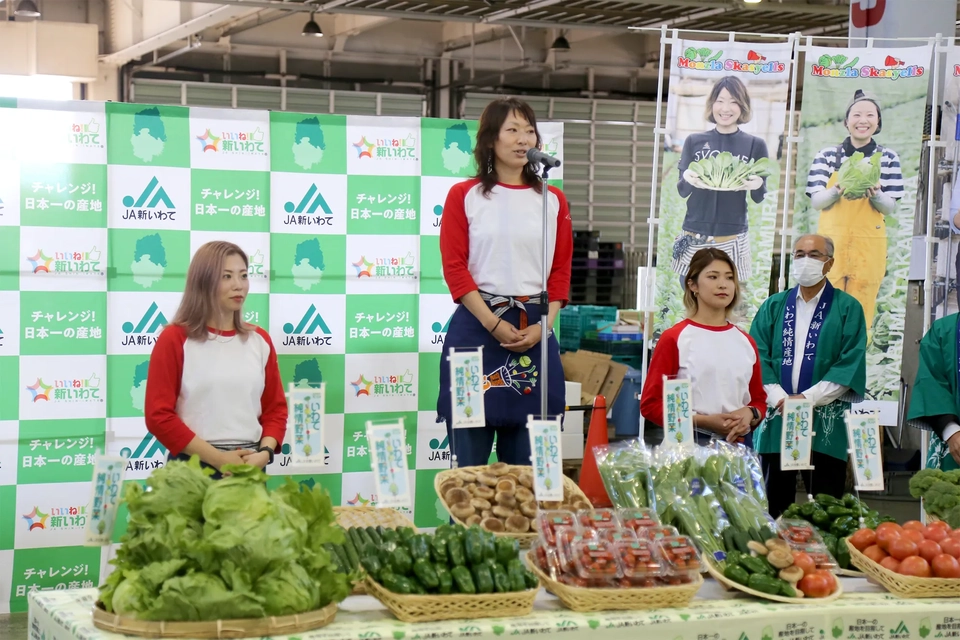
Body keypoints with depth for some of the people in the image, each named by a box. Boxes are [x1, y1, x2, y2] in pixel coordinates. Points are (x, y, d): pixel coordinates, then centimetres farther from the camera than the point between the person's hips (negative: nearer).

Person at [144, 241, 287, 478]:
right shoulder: (175, 339, -4)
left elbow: (275, 408, 12)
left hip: (250, 466, 4)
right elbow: (159, 415, -9)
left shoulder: (260, 340, 9)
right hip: (194, 466, -4)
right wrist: (217, 458, -14)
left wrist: (265, 453, -7)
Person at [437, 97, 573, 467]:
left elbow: (561, 270, 9)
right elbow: (455, 267, -3)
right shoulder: (464, 196, 3)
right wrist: (494, 325, -12)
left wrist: (542, 326, -6)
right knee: (470, 454, -2)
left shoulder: (553, 200, 11)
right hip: (476, 325, -2)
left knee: (528, 456, 4)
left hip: (534, 332, 3)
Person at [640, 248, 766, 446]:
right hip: (689, 444, -4)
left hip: (739, 445, 4)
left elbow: (758, 400, 20)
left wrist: (750, 414, -3)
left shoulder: (746, 341, 12)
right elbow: (650, 404, -5)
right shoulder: (674, 339, -2)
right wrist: (703, 421, -15)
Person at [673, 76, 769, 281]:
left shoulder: (755, 145, 2)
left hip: (732, 241, -1)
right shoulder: (695, 141, 6)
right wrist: (687, 179, -18)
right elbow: (682, 191, 5)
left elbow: (759, 198, 5)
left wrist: (757, 185, -19)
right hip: (693, 238, 2)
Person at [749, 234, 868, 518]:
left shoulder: (847, 309, 4)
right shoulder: (773, 306, 12)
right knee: (774, 504, 5)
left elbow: (851, 362, -5)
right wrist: (780, 399, -13)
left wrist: (808, 398, -14)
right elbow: (759, 356, 3)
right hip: (777, 419, 2)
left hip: (826, 424, -2)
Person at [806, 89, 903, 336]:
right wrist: (838, 191, -20)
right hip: (831, 241, 0)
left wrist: (876, 196, -19)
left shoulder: (888, 158, 5)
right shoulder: (827, 155, 5)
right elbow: (816, 201, 0)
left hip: (869, 244, 0)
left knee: (860, 315, 3)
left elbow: (891, 208, 2)